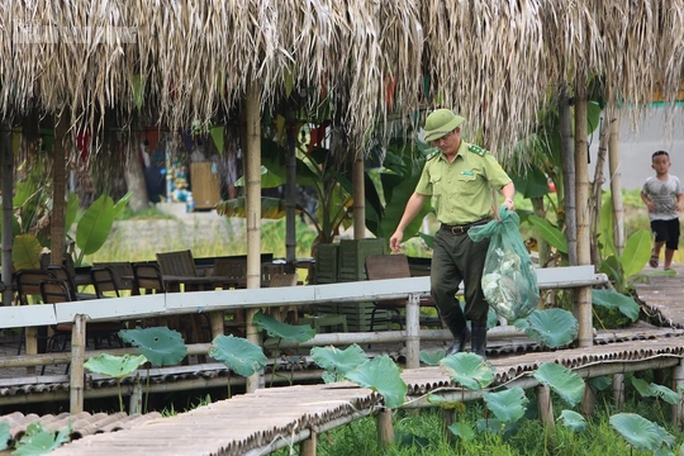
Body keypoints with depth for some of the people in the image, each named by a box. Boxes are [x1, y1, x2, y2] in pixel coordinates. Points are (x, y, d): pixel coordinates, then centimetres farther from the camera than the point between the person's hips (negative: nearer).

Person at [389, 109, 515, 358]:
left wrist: (507, 200, -28)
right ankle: (459, 334, 15)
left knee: (476, 292, -1)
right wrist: (400, 230, 22)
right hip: (446, 235, 5)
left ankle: (478, 344, 12)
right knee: (439, 288, -7)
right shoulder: (432, 164, 12)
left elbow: (506, 183, -5)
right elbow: (418, 196, 21)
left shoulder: (479, 158, -4)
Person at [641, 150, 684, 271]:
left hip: (672, 216, 3)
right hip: (656, 216, -3)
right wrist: (647, 202, -10)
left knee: (673, 242, 4)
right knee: (662, 236, -24)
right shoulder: (650, 182, -4)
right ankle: (655, 252, 9)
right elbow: (643, 194, 10)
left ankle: (668, 265, 22)